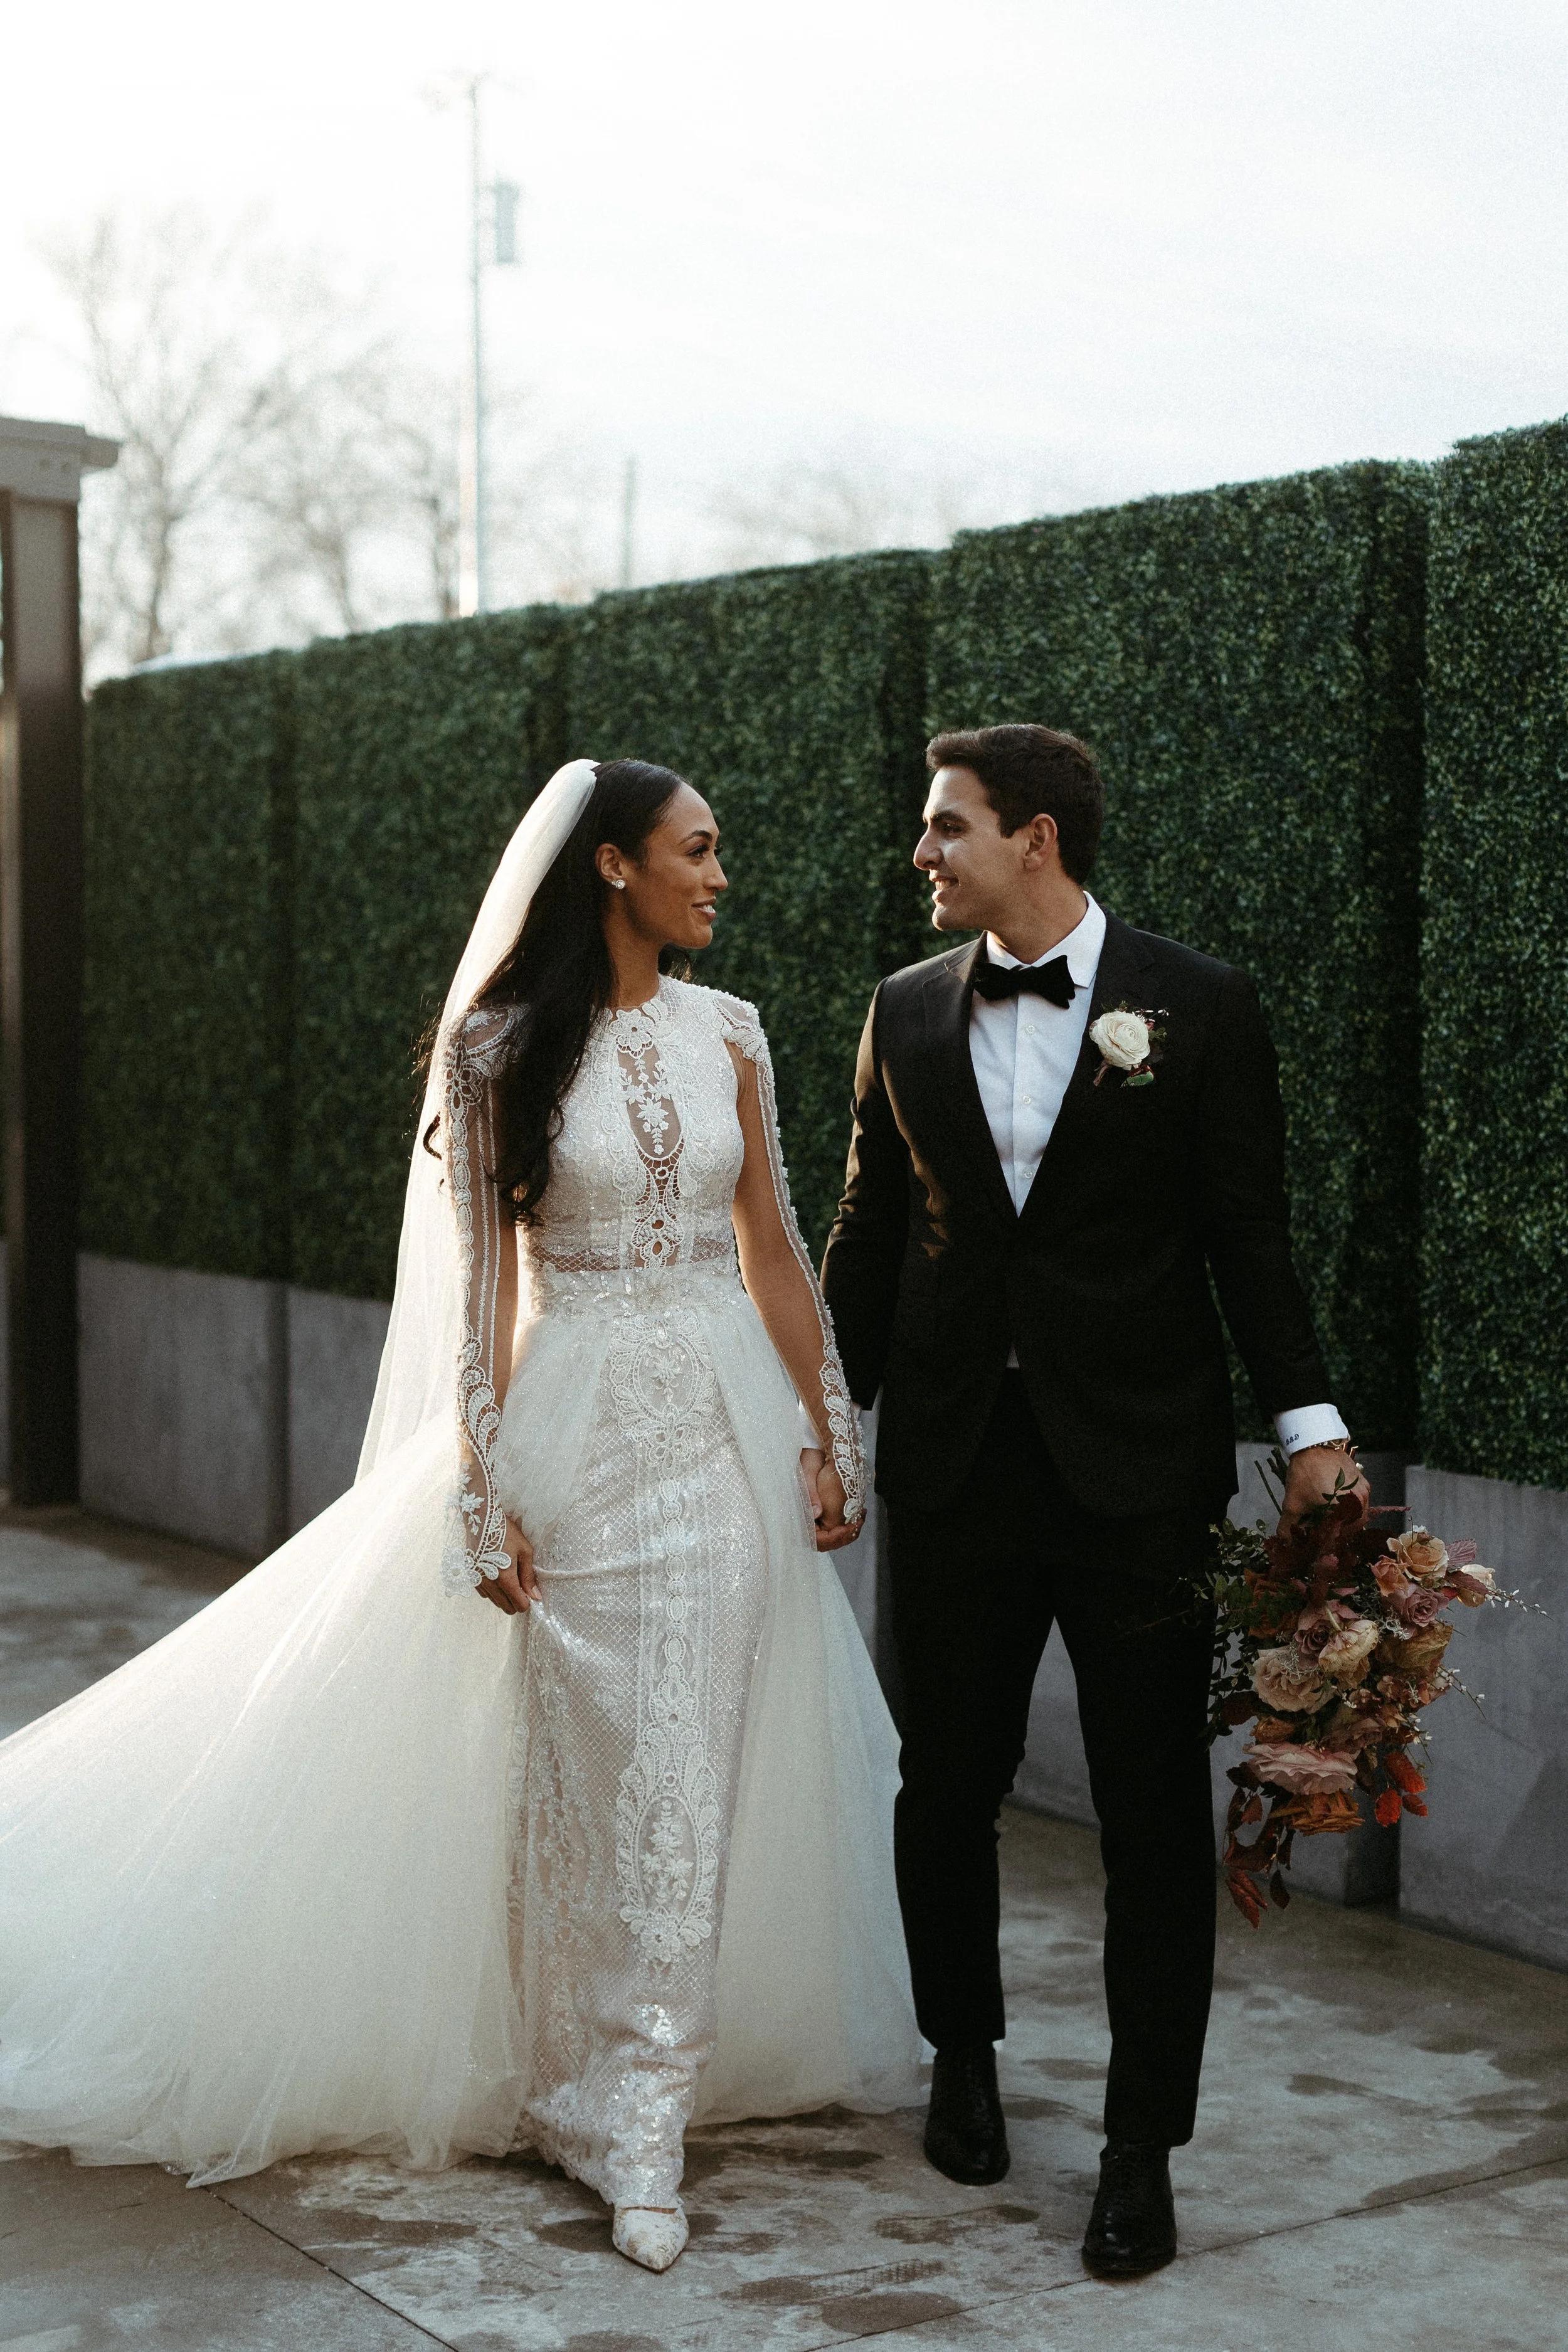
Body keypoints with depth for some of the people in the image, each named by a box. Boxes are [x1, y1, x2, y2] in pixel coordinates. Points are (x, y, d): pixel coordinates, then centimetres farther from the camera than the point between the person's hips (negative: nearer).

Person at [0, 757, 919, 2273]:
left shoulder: (726, 1034, 6)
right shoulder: (504, 1045, -5)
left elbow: (774, 1250, 10)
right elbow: (481, 1279, -6)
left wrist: (831, 1436, 6)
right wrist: (484, 1495, -10)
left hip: (724, 1429, 3)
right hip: (573, 1424, -3)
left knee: (685, 1771, 3)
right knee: (581, 1762, 4)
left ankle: (636, 2116, 13)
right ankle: (599, 2088, 22)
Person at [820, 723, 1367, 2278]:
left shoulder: (1198, 1006, -3)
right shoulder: (907, 1013, 7)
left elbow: (1247, 1233, -1)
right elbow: (872, 1236, 12)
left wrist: (1306, 1421, -9)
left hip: (1137, 1462, -3)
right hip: (954, 1462, 3)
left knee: (1156, 1812, 2)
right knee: (946, 1785, 12)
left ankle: (1142, 2149, 15)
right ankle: (963, 2058, 36)